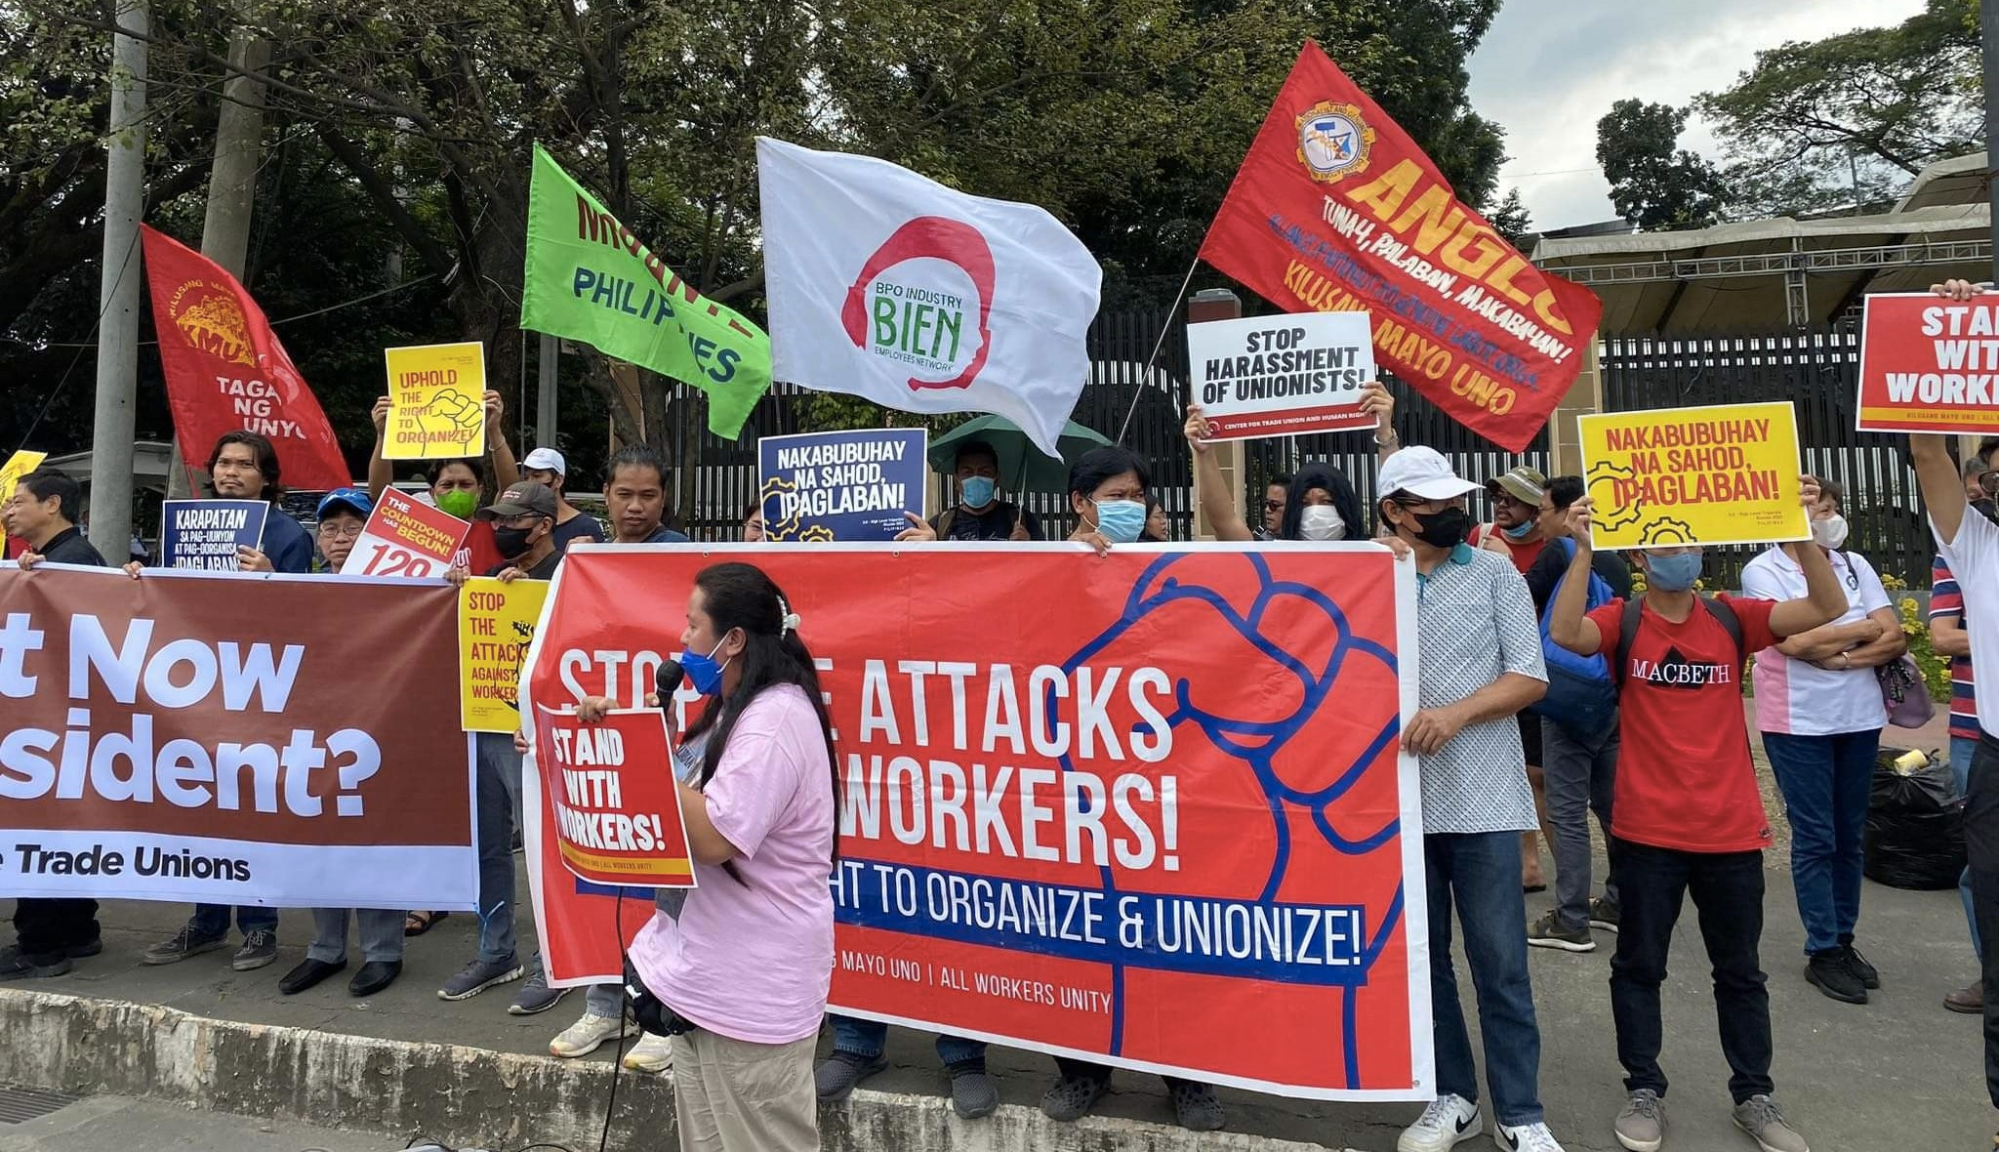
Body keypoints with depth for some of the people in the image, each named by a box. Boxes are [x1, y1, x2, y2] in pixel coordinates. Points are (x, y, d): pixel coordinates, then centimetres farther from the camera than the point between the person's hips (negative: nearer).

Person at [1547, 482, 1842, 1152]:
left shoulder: (1731, 618, 1)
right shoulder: (1622, 623, -6)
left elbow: (1828, 609, -9)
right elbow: (1564, 633, -26)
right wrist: (1583, 549, -32)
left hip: (1730, 830, 2)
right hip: (1646, 832, -2)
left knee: (1740, 970, 17)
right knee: (1639, 965, 10)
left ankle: (1754, 1095, 33)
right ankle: (1644, 1090, 26)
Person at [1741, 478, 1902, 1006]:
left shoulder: (1854, 565, 8)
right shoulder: (1763, 571, -5)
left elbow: (1895, 639, 2)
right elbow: (1792, 639, -16)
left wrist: (1839, 655, -13)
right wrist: (1864, 629, -6)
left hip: (1859, 718, 5)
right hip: (1799, 723, -5)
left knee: (1849, 837, 11)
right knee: (1815, 839, 0)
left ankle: (1844, 939, 23)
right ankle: (1822, 952, 9)